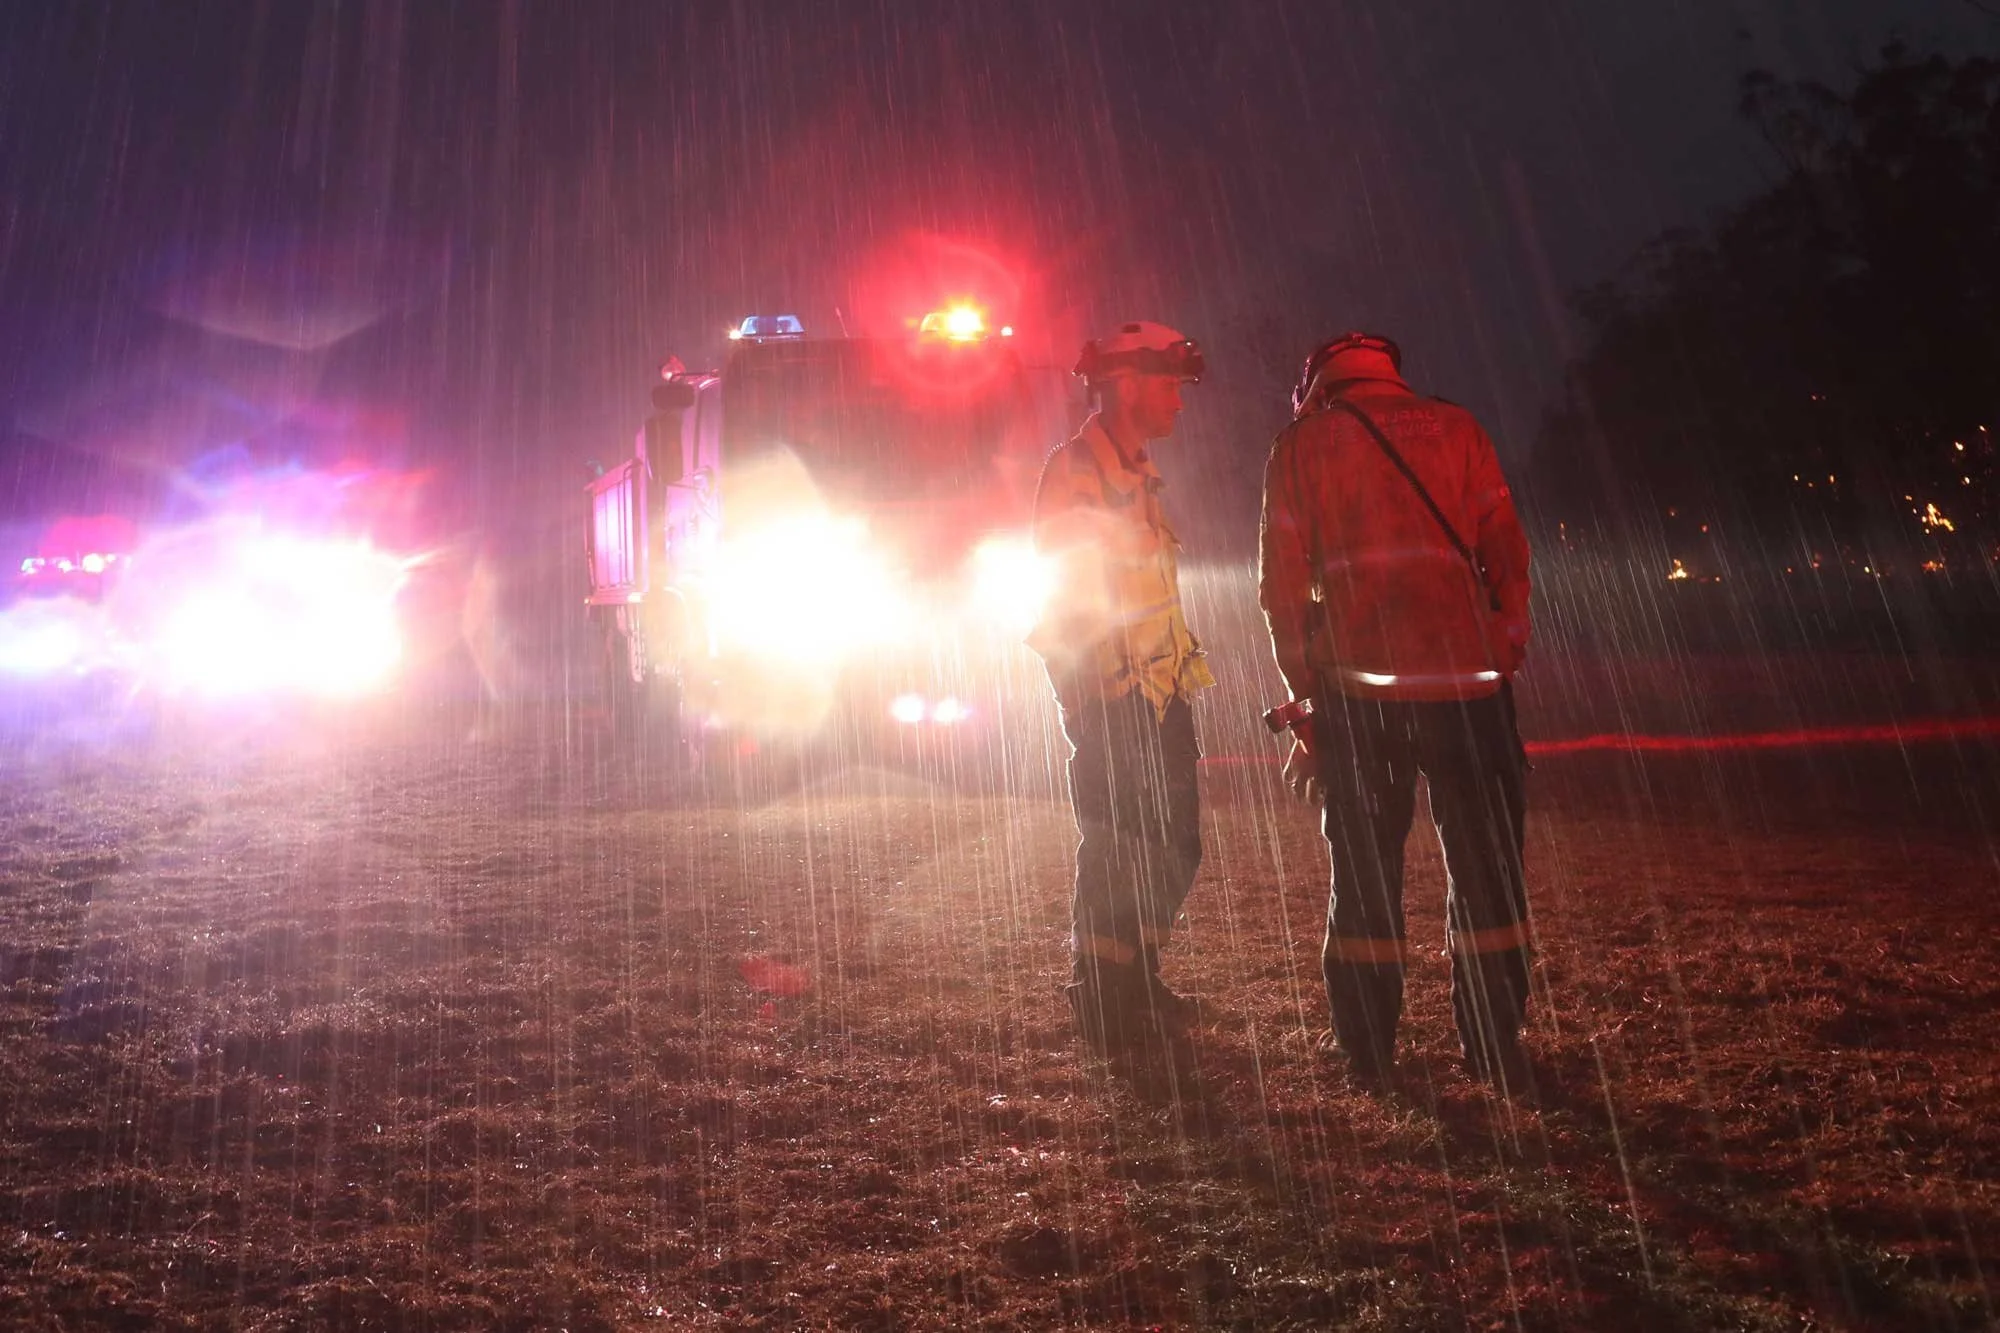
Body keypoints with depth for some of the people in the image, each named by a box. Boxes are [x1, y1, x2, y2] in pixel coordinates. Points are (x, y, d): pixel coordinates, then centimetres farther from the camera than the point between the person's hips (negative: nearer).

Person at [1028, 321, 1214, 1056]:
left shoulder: (1137, 473, 18)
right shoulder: (1074, 472, -11)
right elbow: (1068, 597, -17)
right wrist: (1088, 702, -21)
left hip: (1159, 695, 10)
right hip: (1112, 700, -10)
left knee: (1174, 844, 15)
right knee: (1117, 851, -2)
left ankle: (1137, 985, 29)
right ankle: (1105, 1006, 12)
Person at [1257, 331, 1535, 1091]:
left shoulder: (1299, 446, 6)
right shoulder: (1456, 429, 10)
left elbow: (1281, 585, 2)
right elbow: (1507, 554, 3)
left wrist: (1307, 698, 7)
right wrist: (1507, 651, 10)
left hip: (1358, 690, -1)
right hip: (1466, 680, 1)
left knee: (1364, 871, 9)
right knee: (1485, 867, 11)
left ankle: (1368, 1051, 14)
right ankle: (1494, 1049, 16)